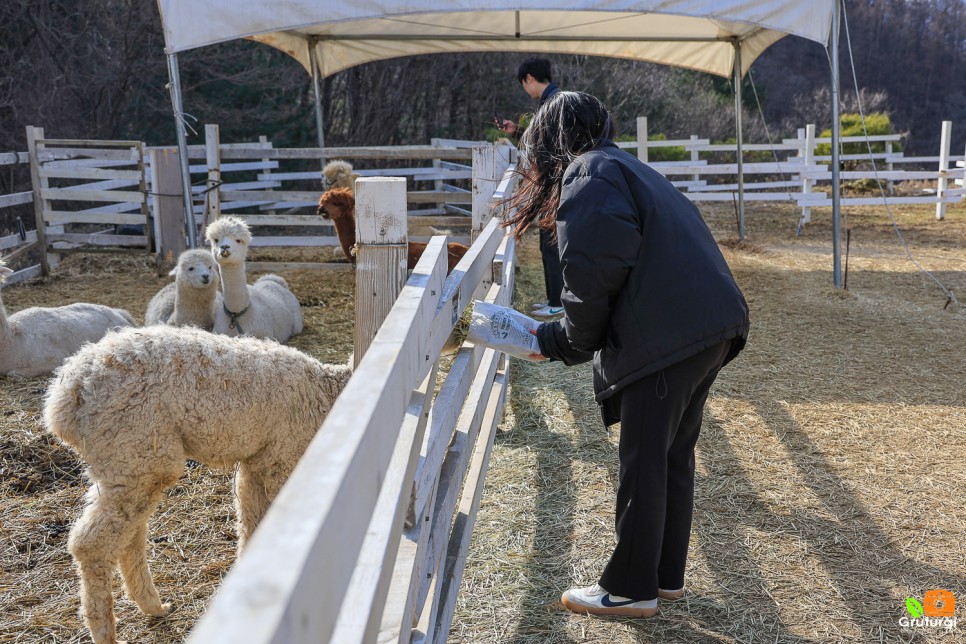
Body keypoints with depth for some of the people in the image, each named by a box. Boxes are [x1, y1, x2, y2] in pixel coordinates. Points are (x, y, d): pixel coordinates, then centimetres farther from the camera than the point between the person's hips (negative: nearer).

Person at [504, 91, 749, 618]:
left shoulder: (587, 174, -5)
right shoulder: (624, 167, 25)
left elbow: (595, 277, -15)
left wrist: (561, 341, 3)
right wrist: (550, 340, 19)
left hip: (666, 337, -10)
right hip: (714, 324, 10)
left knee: (643, 466, 2)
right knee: (674, 456, 17)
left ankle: (630, 589, 16)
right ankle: (666, 575, 30)